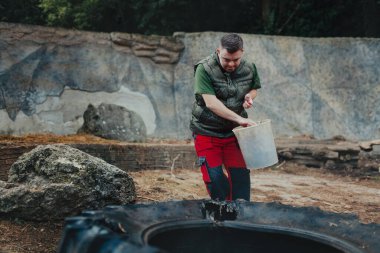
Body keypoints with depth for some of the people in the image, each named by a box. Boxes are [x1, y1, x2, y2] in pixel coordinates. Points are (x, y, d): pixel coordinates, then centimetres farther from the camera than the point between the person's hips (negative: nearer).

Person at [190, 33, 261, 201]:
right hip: (207, 132, -3)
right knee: (214, 178, -4)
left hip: (234, 131, 4)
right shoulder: (204, 69, -18)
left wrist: (250, 95, -8)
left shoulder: (249, 69, -2)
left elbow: (254, 88, 18)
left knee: (240, 174, 0)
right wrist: (239, 119, -34)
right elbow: (211, 103, -27)